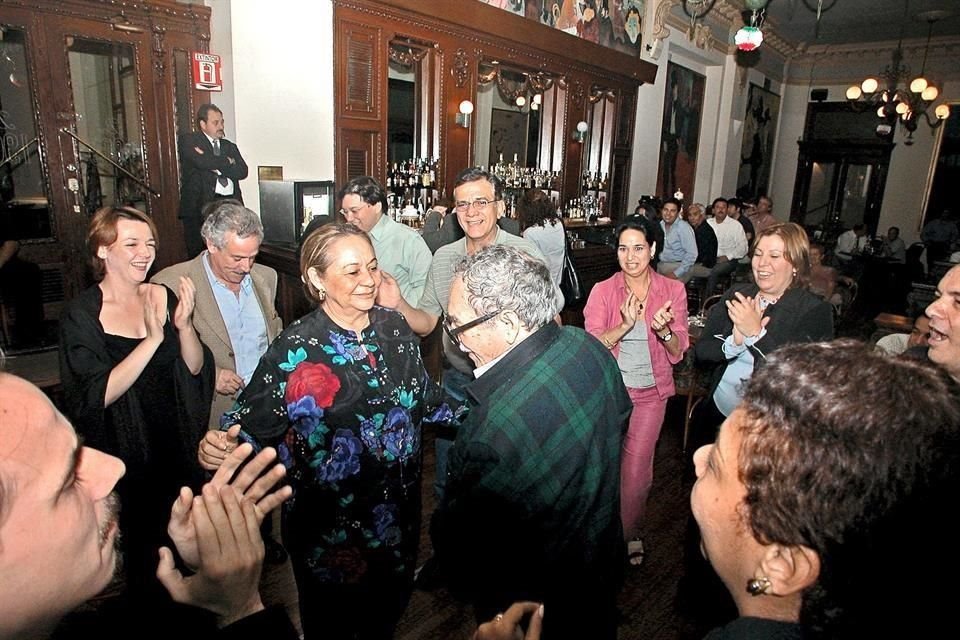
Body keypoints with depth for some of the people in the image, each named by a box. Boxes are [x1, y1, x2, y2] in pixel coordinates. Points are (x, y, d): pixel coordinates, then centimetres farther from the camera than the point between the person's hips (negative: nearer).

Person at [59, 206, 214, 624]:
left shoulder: (165, 297, -4)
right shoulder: (82, 314, -13)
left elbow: (196, 367, -5)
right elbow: (99, 394, -21)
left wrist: (184, 324, -23)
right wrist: (153, 339, -29)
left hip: (175, 445, 4)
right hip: (122, 453, -3)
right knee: (135, 546, 15)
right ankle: (136, 606, 43)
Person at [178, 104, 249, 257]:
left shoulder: (230, 146, 23)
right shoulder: (188, 141, 9)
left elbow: (242, 171, 7)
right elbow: (201, 162, -10)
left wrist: (215, 166, -3)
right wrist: (227, 163, 4)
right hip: (200, 204, -3)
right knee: (198, 255, -4)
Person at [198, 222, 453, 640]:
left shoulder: (394, 328, -5)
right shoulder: (296, 349, -18)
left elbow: (427, 400, 6)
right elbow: (250, 423, -15)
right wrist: (218, 446, -35)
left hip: (397, 514, 4)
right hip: (329, 527, -4)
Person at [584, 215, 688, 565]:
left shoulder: (673, 290, -4)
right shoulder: (602, 290, -7)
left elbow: (678, 352, -3)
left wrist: (664, 330, -24)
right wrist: (625, 325, -28)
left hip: (650, 392, 0)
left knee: (636, 470, 6)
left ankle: (629, 532, 33)